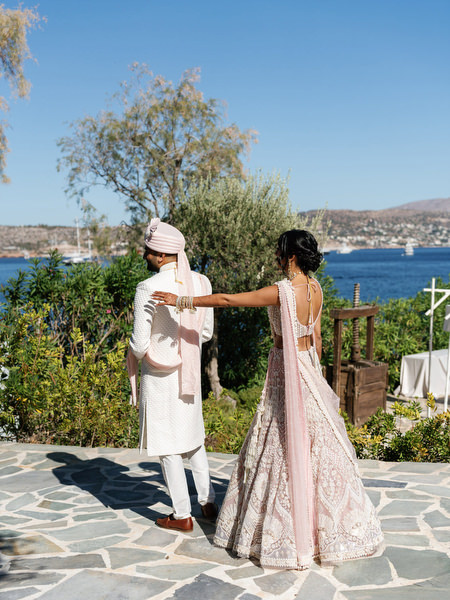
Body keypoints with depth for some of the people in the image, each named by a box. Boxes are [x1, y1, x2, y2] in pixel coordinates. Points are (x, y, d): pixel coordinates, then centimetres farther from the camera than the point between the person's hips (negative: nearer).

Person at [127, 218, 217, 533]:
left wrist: (135, 354, 3)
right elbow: (206, 332, 6)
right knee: (194, 437, 22)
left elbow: (140, 344, -19)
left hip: (159, 375, -6)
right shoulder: (200, 282, -4)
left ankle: (182, 515, 17)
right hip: (190, 372, 6)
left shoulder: (148, 288, -21)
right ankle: (208, 501, 30)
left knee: (167, 444, 7)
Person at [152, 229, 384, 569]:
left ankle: (292, 531, 16)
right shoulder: (315, 289, 1)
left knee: (286, 446, 4)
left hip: (287, 372, -8)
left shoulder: (282, 292, -21)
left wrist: (182, 301, -14)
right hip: (308, 369, 8)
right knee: (316, 445, 16)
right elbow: (316, 337, 10)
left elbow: (227, 300, -21)